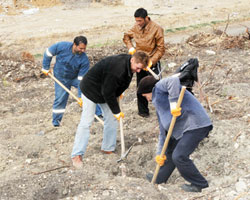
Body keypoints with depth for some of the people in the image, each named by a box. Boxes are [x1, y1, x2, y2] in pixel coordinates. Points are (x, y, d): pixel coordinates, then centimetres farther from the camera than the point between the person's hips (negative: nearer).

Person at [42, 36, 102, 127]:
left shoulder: (84, 60, -28)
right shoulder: (62, 46, -28)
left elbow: (82, 78, -26)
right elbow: (48, 53, -10)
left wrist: (81, 96, -28)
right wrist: (45, 68, -7)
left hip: (76, 78, 1)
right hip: (61, 78, 0)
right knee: (60, 99, 0)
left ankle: (99, 113, -3)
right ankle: (56, 120, 20)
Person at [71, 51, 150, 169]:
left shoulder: (128, 64, -9)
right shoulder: (116, 69, -37)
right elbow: (108, 93, -30)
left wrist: (118, 94, 5)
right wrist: (116, 111, -21)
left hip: (107, 90, 9)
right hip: (91, 89, -9)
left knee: (112, 119, 5)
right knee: (86, 122, -10)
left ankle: (108, 149, 16)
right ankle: (77, 155, -7)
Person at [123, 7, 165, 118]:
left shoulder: (157, 29, -17)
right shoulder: (135, 27, -2)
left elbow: (161, 49, -14)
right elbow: (126, 36, 18)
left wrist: (151, 62, -23)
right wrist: (130, 47, 0)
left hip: (152, 63, -5)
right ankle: (143, 111, 23)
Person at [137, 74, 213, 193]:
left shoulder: (160, 87, 1)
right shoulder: (159, 107, 27)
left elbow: (173, 81, -23)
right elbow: (163, 132, 26)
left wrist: (174, 102, -25)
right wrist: (160, 153, 23)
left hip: (196, 125, -11)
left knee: (179, 156, -12)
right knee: (170, 151, 21)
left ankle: (200, 185, 4)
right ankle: (160, 178, 40)